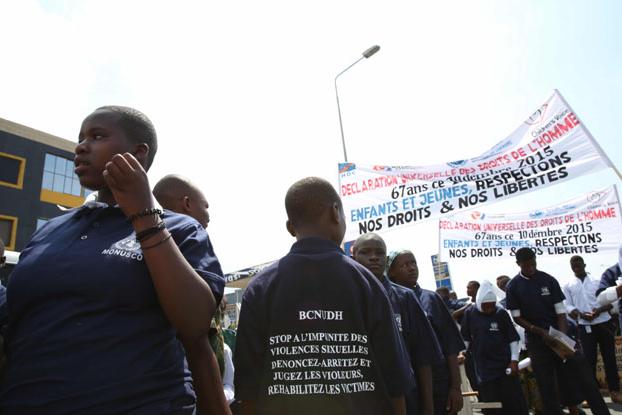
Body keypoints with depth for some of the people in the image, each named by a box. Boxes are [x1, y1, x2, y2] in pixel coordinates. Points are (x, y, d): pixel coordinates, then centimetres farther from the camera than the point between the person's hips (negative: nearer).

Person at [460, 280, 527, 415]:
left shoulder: (501, 313, -4)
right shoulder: (470, 314, -1)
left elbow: (513, 338, 2)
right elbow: (465, 338, 8)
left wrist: (514, 360, -5)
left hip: (505, 365, 0)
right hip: (484, 369, 1)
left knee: (515, 402, 7)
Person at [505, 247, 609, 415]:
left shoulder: (549, 280, -3)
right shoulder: (513, 287, -5)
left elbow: (560, 313, -3)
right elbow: (517, 317, -4)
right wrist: (541, 332, -15)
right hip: (536, 339, -1)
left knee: (581, 376, 0)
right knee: (547, 385, 5)